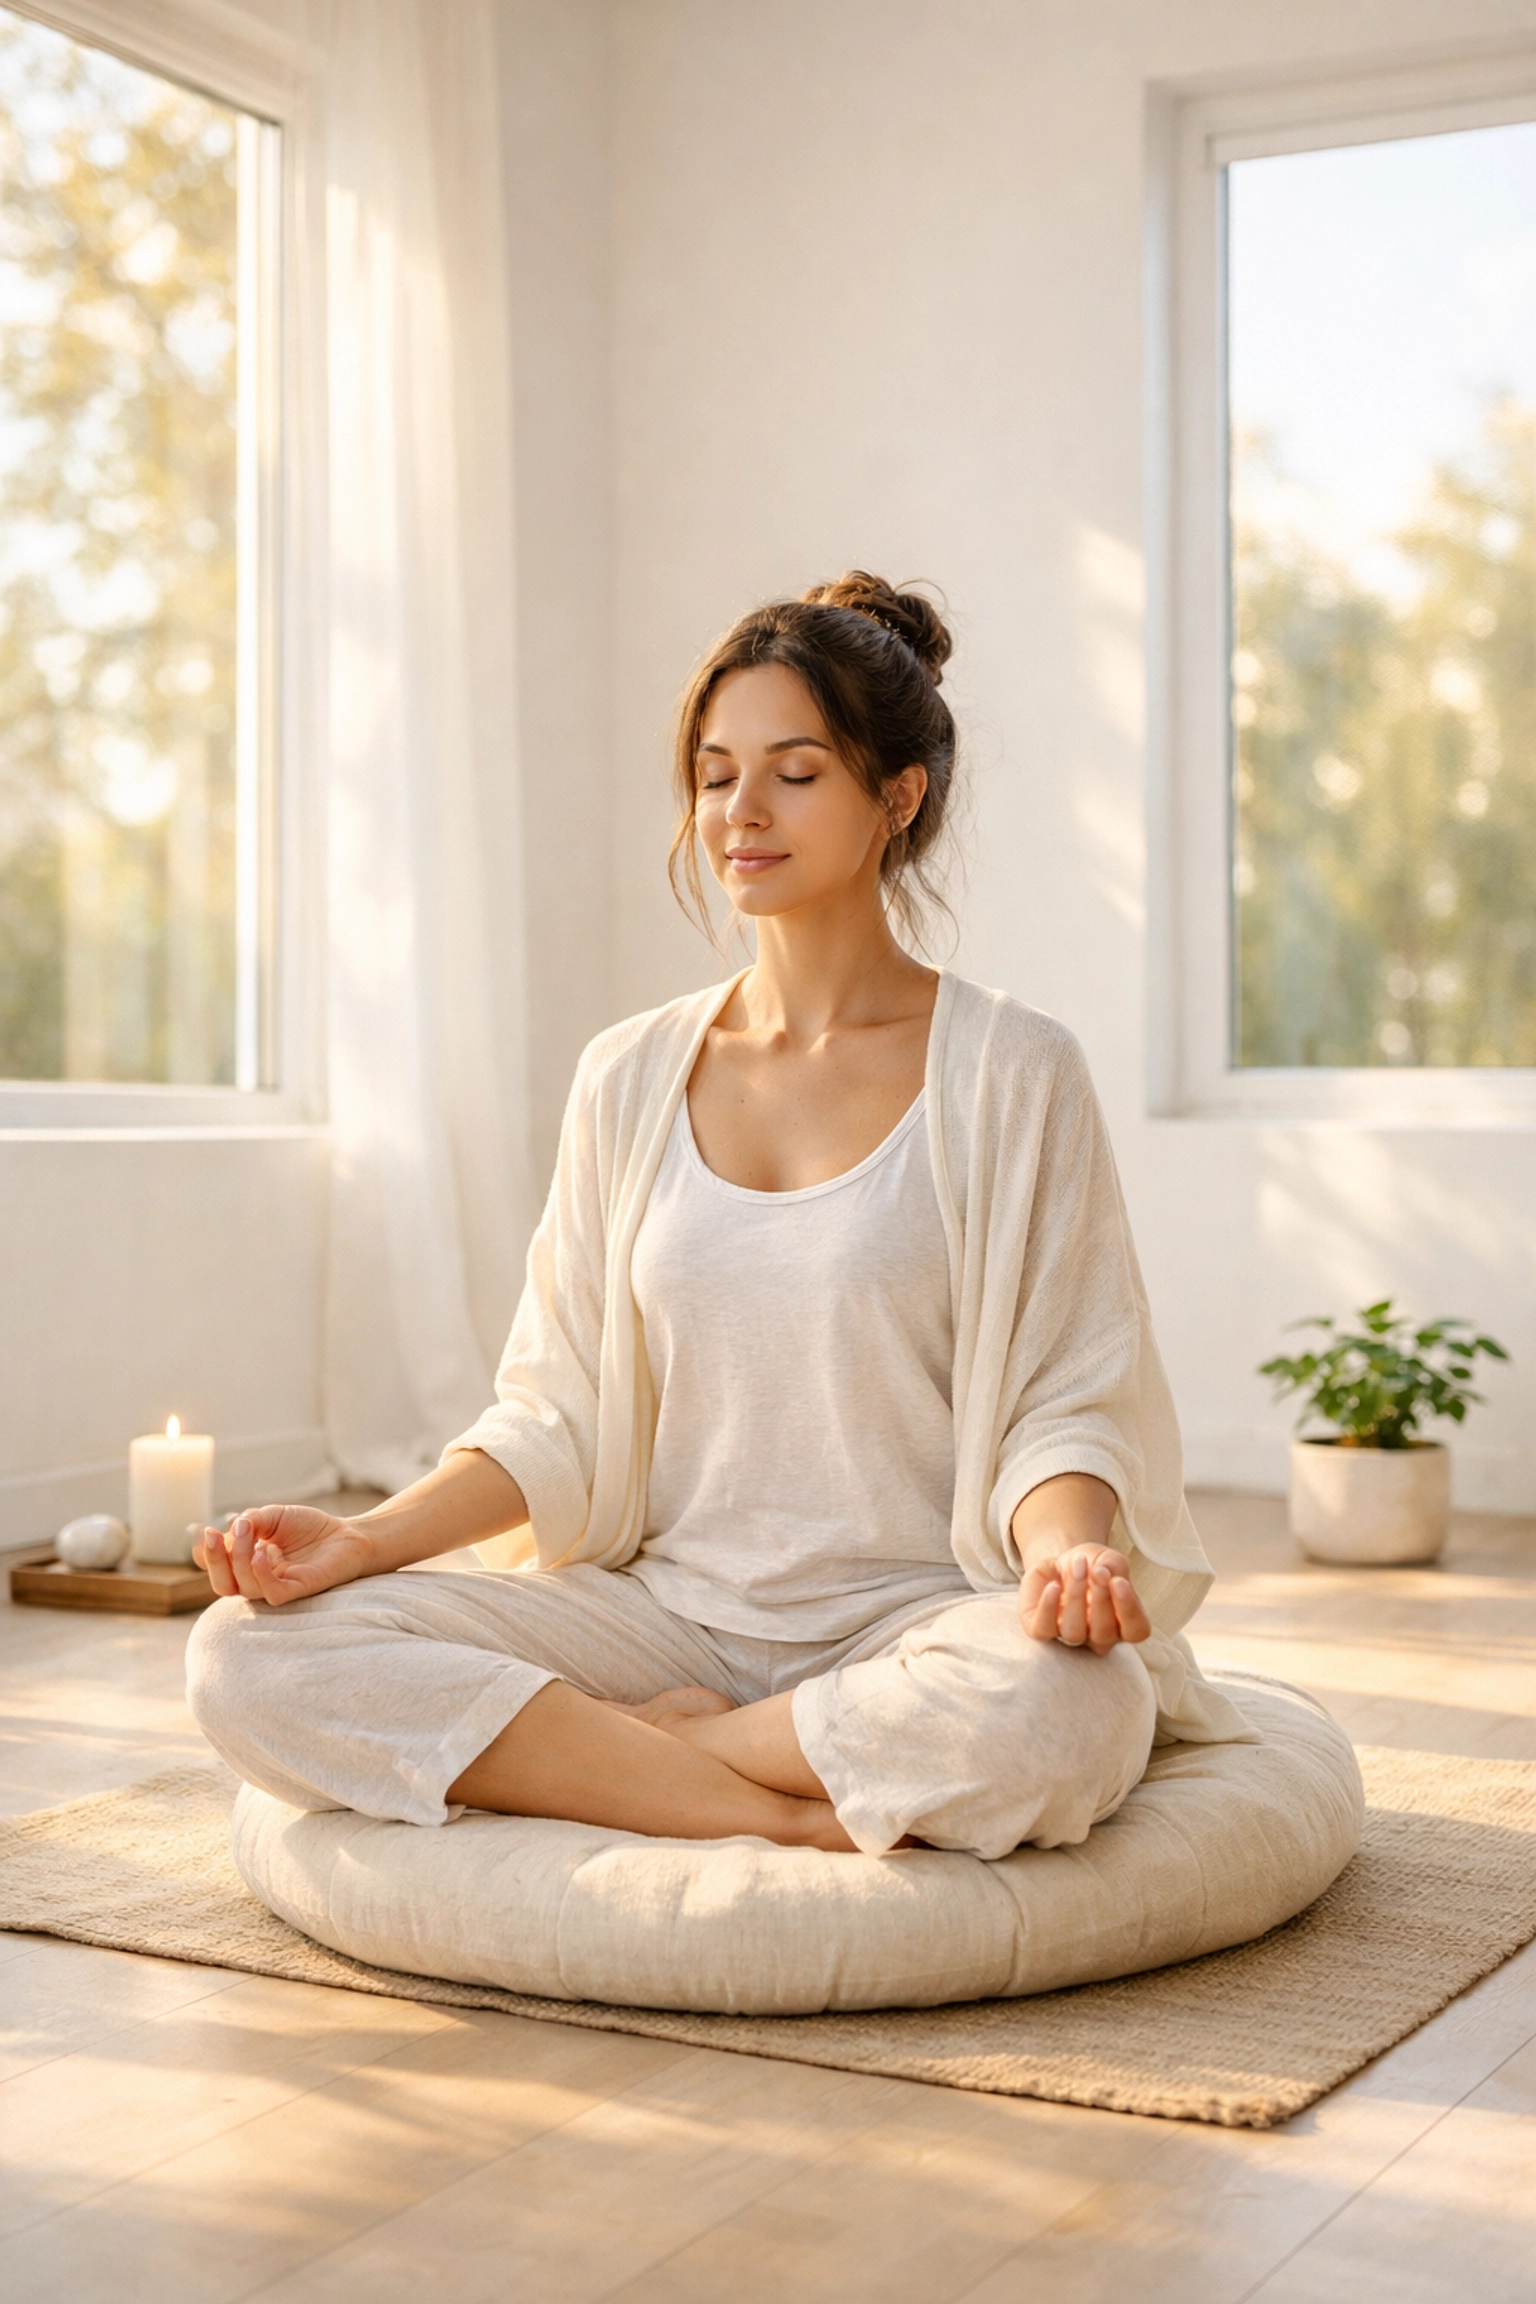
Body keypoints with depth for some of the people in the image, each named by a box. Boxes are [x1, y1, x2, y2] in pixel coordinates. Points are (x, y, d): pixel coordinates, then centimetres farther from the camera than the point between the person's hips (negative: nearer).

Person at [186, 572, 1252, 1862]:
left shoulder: (1010, 1073, 0)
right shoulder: (628, 1080, 11)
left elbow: (1056, 1405, -3)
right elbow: (558, 1417, 10)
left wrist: (1066, 1553, -26)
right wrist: (368, 1539, -6)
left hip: (908, 1614, -2)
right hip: (663, 1609, 3)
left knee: (1061, 1707, -39)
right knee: (254, 1659, -19)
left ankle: (624, 1747, -12)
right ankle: (798, 1813, -16)